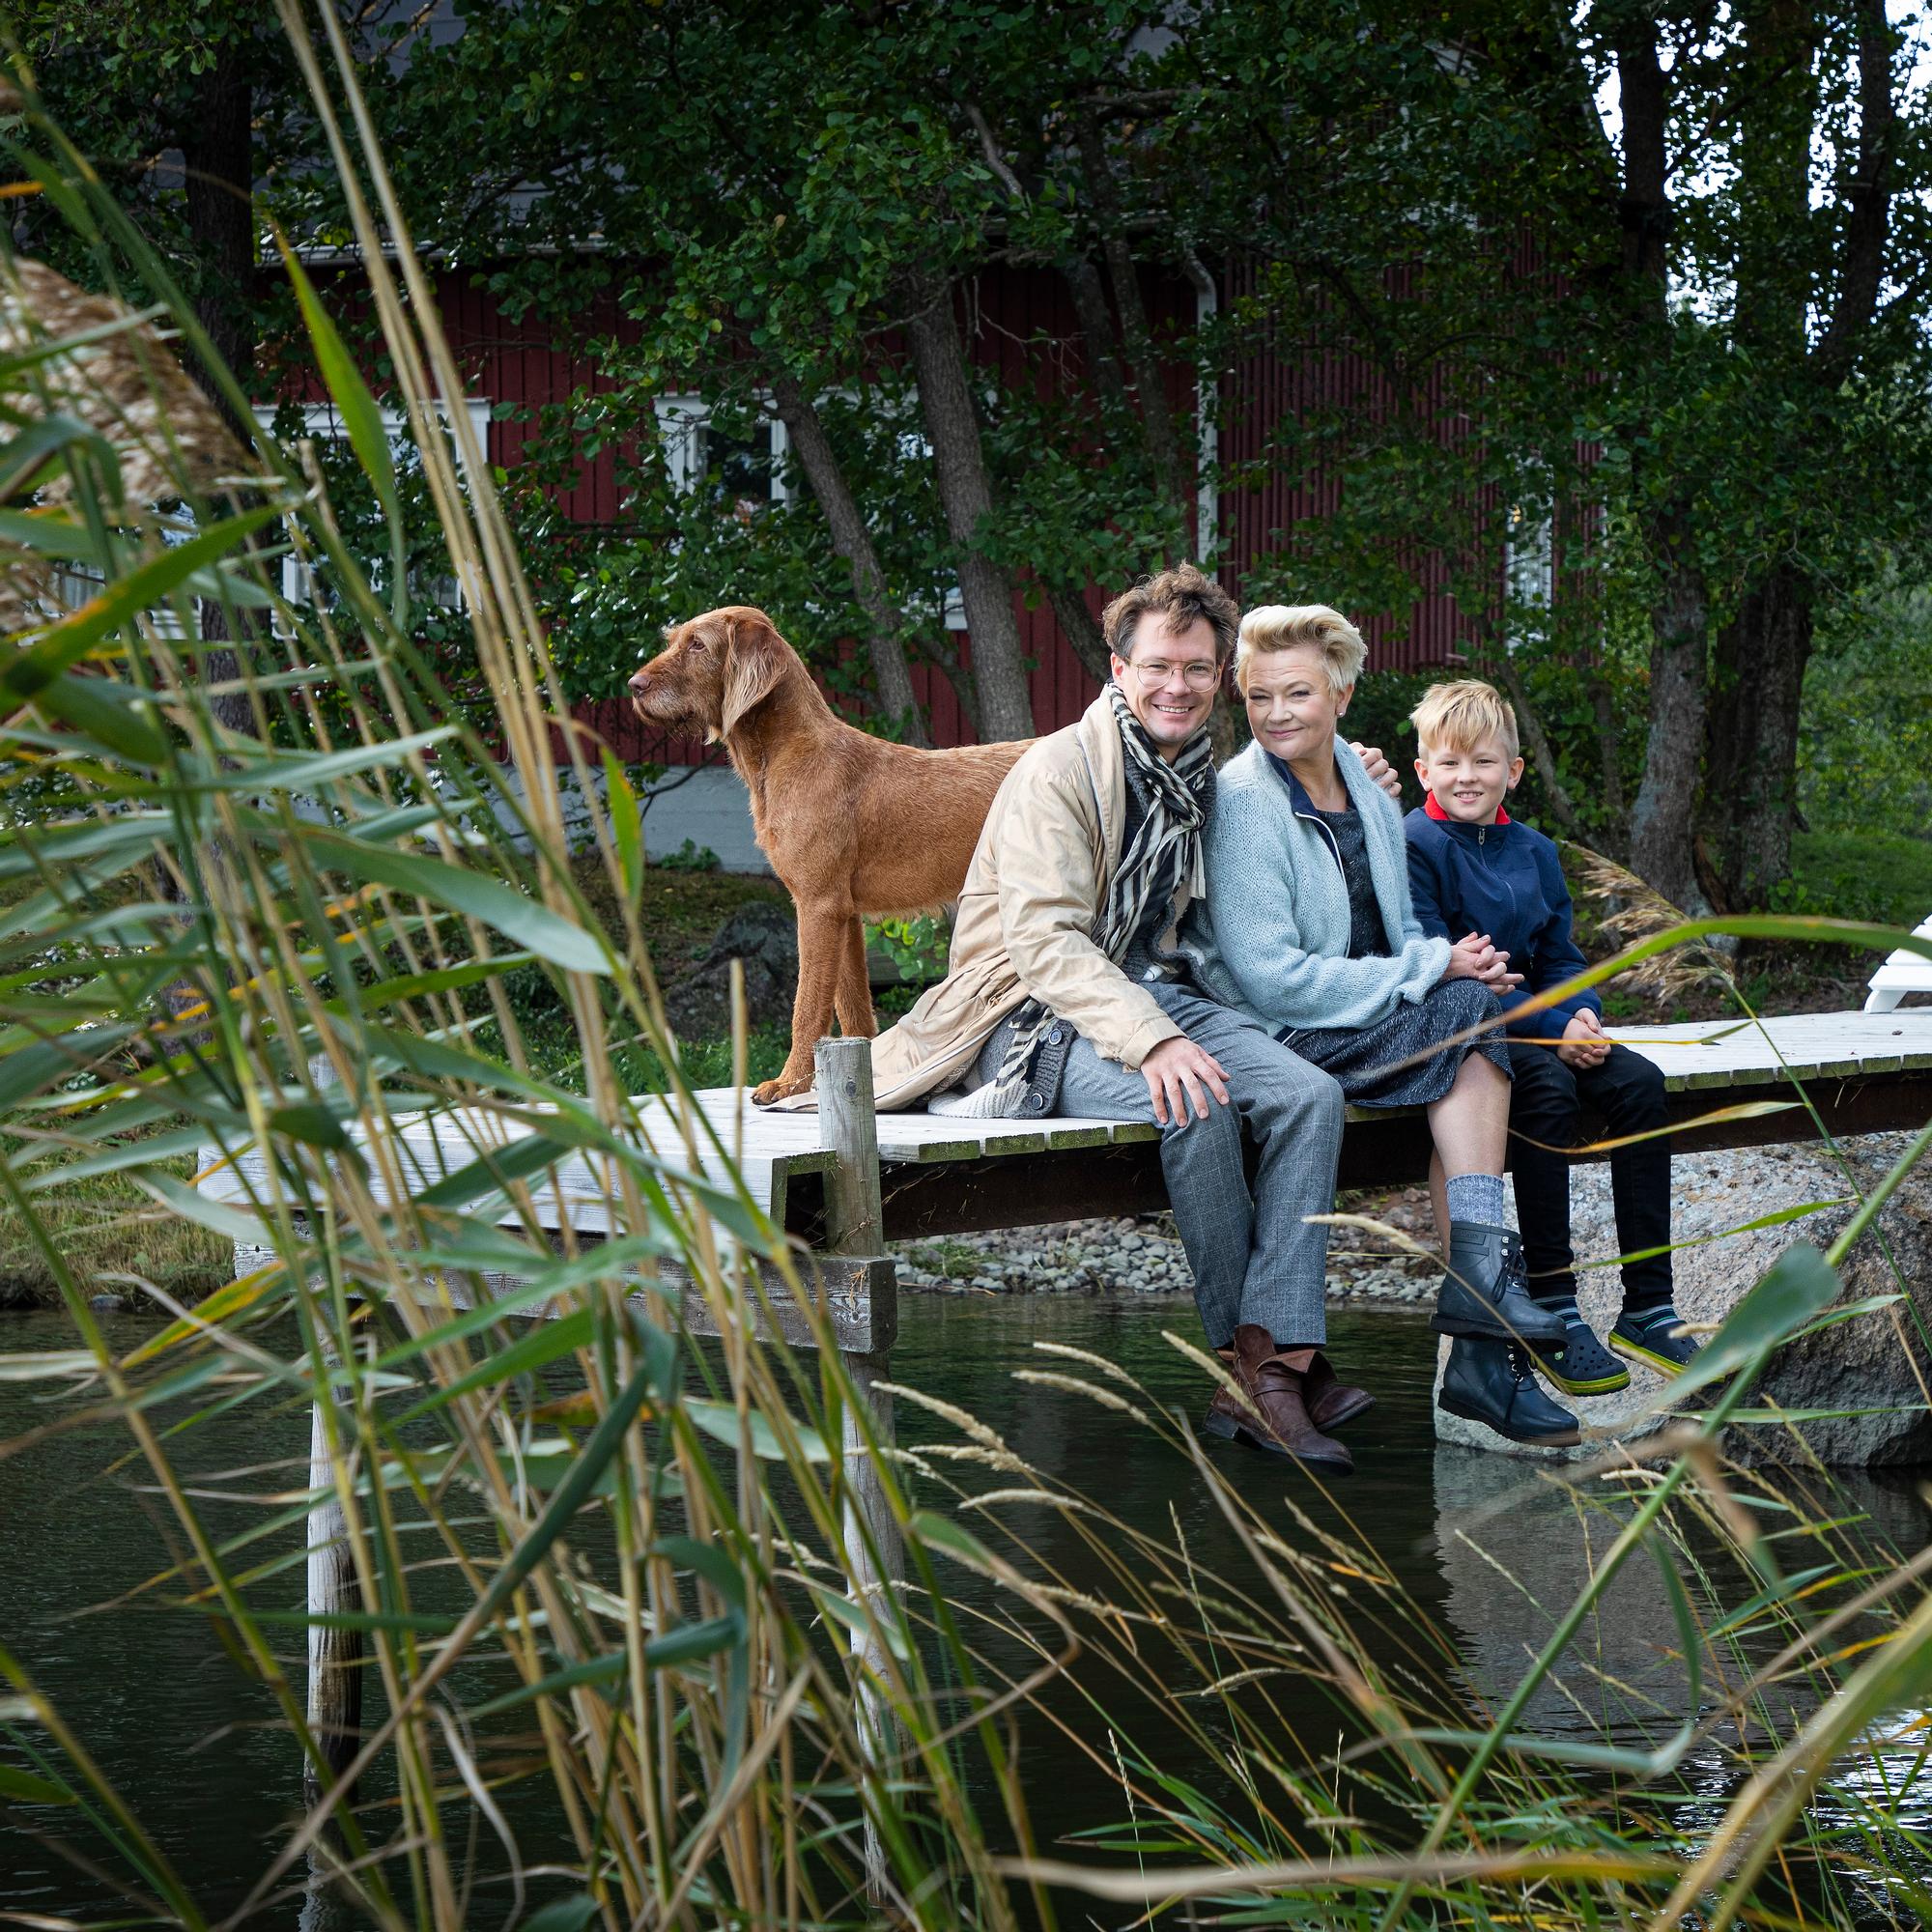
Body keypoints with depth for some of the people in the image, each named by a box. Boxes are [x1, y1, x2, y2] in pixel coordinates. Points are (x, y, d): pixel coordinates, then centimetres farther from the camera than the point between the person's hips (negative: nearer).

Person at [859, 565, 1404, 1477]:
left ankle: (1279, 1353, -27)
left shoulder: (1203, 778, 14)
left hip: (1153, 992, 7)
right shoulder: (1062, 768, -10)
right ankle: (1244, 1359, -17)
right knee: (1195, 1108, -34)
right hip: (1041, 1016, -7)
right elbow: (1043, 939, -21)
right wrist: (1151, 1041, -34)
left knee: (1310, 1095, -21)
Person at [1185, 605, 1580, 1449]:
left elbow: (1400, 935, 18)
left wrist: (1452, 964, -7)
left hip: (1374, 1019, 6)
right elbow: (1272, 979, -18)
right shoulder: (1243, 802, -12)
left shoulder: (1366, 791, 12)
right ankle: (1481, 1270, -24)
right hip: (1273, 1037, -6)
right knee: (1468, 1009, -25)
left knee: (1469, 1035, -24)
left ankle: (1480, 1348, -27)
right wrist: (1435, 970, -16)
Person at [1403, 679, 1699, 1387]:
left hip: (1536, 1024, 7)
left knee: (1638, 1081, -15)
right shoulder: (1417, 845, -9)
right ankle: (1551, 1311, -28)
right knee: (1547, 1085, -32)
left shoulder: (1533, 850, 13)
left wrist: (1581, 1014, -9)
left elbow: (1559, 955, 15)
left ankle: (1647, 1308, -13)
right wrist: (1550, 1027, -19)